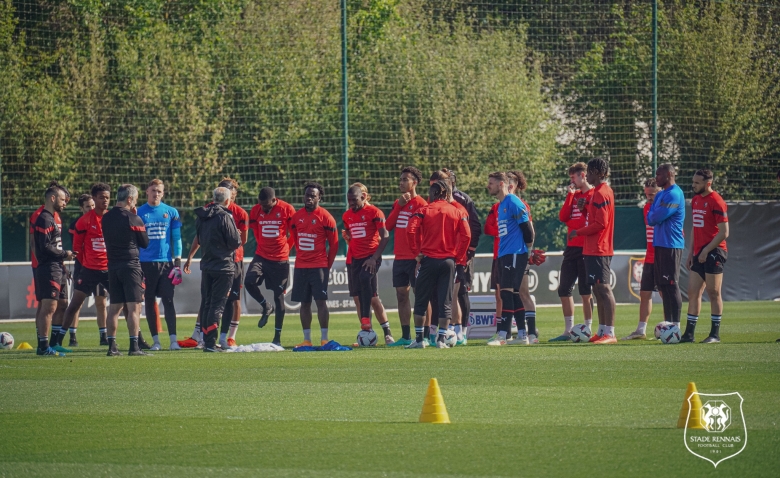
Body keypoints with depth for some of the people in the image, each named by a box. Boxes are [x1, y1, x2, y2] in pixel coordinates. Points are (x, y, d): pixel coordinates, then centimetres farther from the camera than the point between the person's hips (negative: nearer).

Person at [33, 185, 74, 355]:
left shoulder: (50, 218, 19)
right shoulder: (44, 219, -13)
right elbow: (45, 247, -20)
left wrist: (62, 263, 15)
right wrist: (65, 255, -9)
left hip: (54, 269, 11)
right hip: (49, 269, -11)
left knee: (44, 308, 11)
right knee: (49, 307, -12)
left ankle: (42, 345, 15)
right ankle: (44, 346, -13)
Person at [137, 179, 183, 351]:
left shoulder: (171, 213, 5)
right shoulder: (139, 213, 4)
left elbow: (176, 239, 7)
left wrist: (177, 263, 1)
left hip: (166, 262, 0)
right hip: (146, 263, 1)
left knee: (168, 301, -5)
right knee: (149, 301, 4)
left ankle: (173, 340, -7)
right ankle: (156, 340, 9)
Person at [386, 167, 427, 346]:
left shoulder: (420, 204, -8)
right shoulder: (398, 202, 16)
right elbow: (388, 226, 8)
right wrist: (399, 205, -1)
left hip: (414, 258, -8)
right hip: (399, 257, 8)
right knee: (401, 295, 9)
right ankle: (405, 336, 14)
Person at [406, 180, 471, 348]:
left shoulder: (424, 211, -1)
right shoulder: (458, 212, 4)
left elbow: (411, 230, -13)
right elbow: (466, 235, -5)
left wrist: (417, 252, -3)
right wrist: (457, 254, 5)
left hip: (428, 259, -1)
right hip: (448, 260, 1)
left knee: (421, 300, 7)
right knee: (445, 301, 5)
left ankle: (419, 339, 6)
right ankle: (442, 339, 1)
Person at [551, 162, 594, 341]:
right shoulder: (574, 195, 17)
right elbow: (563, 217, 6)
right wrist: (570, 195, 2)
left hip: (586, 249, -8)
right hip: (572, 248, 8)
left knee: (585, 292, -5)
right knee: (564, 290, 8)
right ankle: (568, 331, 14)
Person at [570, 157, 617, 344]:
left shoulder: (601, 193, -15)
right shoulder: (601, 191, 17)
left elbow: (600, 223, -21)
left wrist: (578, 232, -12)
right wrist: (585, 207, 5)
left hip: (598, 250, -11)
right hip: (593, 249, 11)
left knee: (603, 288, -11)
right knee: (598, 289, 13)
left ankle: (609, 333, -14)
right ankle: (602, 331, 17)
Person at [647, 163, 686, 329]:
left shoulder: (674, 194, -13)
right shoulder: (660, 195, 18)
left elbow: (657, 217, -18)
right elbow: (650, 218, 15)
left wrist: (654, 216, 3)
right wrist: (654, 217, -5)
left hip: (671, 245, -10)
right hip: (659, 245, 10)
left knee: (671, 286, -9)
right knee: (663, 286, 11)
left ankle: (676, 326, -8)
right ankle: (668, 323, 16)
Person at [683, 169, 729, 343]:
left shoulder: (716, 202, -12)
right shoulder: (696, 200, 14)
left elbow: (724, 233, -14)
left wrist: (707, 250, -16)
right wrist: (691, 252, 16)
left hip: (714, 252, -8)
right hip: (699, 253, 8)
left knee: (713, 293, -3)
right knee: (693, 292, 5)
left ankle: (715, 334, 3)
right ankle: (689, 333, 8)